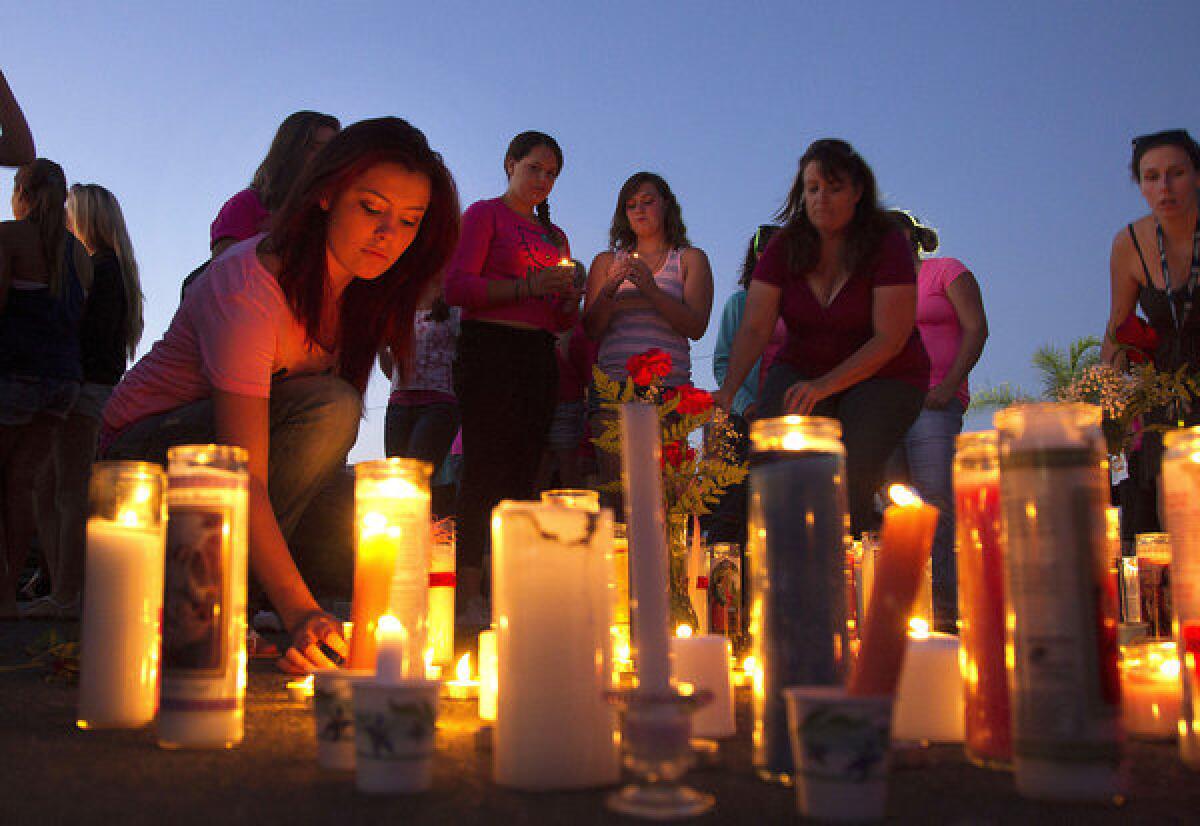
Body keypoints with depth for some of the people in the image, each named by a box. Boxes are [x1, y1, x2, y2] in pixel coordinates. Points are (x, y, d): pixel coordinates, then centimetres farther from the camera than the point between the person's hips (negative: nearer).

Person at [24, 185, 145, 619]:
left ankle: (65, 598, -9)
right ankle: (60, 590, 9)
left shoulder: (101, 268, -6)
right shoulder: (109, 269, 23)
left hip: (86, 388, -10)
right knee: (45, 490, 8)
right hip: (81, 391, 10)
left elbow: (88, 335, -16)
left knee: (71, 495, -10)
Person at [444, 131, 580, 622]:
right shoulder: (485, 214, 7)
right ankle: (468, 595, -12)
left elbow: (564, 322, 24)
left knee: (522, 471, 1)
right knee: (485, 467, -12)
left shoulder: (554, 236, 24)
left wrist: (568, 300, 1)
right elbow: (456, 286, -8)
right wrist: (528, 287, -15)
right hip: (489, 348, -6)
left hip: (538, 355, 6)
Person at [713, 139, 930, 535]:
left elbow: (891, 338, -18)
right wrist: (729, 388, -27)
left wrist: (824, 386, -29)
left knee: (848, 476, -26)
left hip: (883, 376, -3)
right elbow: (755, 328, -10)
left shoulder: (887, 245, -14)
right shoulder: (785, 246, -4)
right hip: (803, 368, 3)